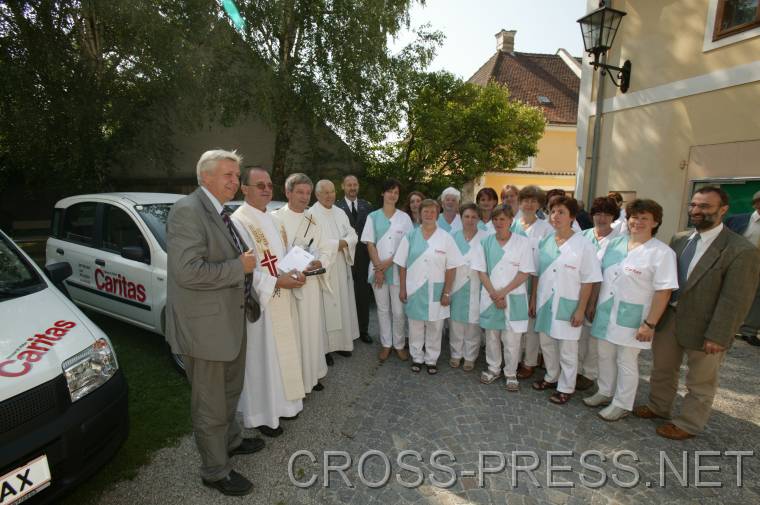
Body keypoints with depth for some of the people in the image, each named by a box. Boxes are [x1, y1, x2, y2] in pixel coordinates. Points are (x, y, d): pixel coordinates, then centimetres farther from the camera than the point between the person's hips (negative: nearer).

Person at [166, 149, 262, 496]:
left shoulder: (220, 214, 11)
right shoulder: (187, 210, -20)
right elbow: (188, 271, -29)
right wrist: (240, 267, -22)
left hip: (229, 321, 10)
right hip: (204, 327, -9)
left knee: (230, 390, 27)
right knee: (210, 404, 9)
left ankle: (230, 439, 49)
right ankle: (215, 471, 29)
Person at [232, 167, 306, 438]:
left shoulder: (271, 220, 12)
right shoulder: (239, 222, -16)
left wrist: (294, 274, -2)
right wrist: (276, 281, -22)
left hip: (281, 300, 8)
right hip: (259, 302, -8)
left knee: (282, 353, 18)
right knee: (261, 359, 5)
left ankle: (280, 403, 36)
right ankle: (260, 414, 23)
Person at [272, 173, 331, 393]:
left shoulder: (313, 221, 11)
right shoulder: (275, 218, -7)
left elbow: (324, 251, 11)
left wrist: (319, 263, -11)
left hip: (311, 285, 6)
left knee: (312, 330, 14)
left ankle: (311, 374, 31)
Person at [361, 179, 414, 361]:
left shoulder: (404, 217, 2)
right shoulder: (373, 217, 3)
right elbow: (370, 244, 0)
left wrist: (389, 262, -11)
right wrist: (378, 268, -9)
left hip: (398, 269, -1)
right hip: (377, 269, 1)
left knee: (398, 311, 3)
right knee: (383, 309, 11)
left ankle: (399, 345, 21)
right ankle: (386, 344, 24)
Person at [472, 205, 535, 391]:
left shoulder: (523, 242, -5)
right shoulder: (486, 242, 2)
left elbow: (525, 273, -8)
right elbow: (481, 271, 1)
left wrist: (503, 293, -13)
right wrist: (494, 295, -9)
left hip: (514, 298, -2)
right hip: (490, 297, 3)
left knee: (512, 339, 3)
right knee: (492, 336, 14)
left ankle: (511, 374, 23)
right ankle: (493, 368, 32)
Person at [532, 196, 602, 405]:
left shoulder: (583, 245, -12)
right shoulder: (545, 242, 3)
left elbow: (588, 281, -10)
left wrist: (581, 309, -11)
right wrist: (533, 298, 10)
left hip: (567, 306, -5)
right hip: (545, 303, 5)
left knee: (567, 350, 8)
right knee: (547, 344, 18)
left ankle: (566, 387, 25)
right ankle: (551, 377, 39)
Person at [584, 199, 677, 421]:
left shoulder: (662, 253, -12)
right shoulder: (614, 243, 4)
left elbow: (663, 292, -14)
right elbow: (599, 277, 10)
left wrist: (650, 324, -16)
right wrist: (591, 304, 10)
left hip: (632, 319, -5)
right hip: (605, 313, 5)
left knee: (626, 362, 9)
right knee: (605, 356, 18)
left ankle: (622, 404, 27)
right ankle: (605, 393, 37)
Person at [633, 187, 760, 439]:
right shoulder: (679, 239, 2)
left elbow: (734, 300, -17)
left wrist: (717, 337, -18)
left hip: (703, 328, -5)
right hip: (668, 319, 6)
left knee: (700, 384, 15)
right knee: (662, 370, 23)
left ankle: (688, 424, 35)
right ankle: (658, 407, 44)